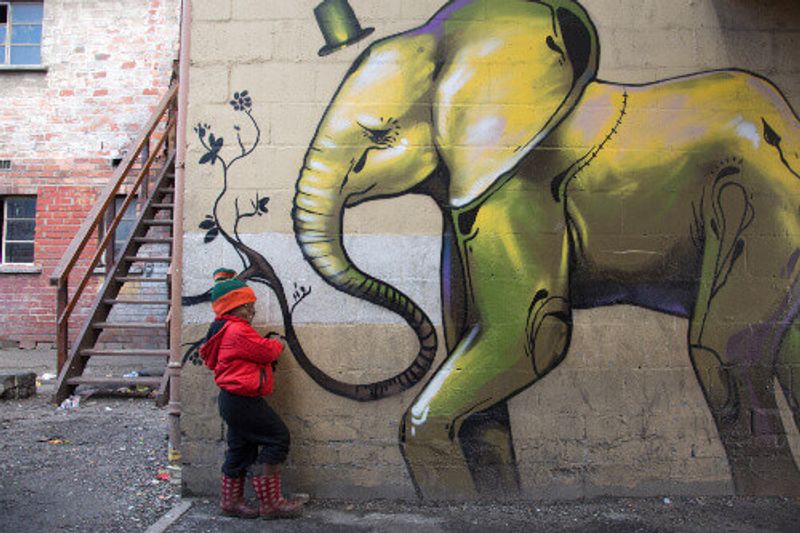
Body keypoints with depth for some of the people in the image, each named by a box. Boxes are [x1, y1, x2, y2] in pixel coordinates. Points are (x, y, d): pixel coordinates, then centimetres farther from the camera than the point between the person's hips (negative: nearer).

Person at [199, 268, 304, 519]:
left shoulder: (228, 330, 17)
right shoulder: (239, 331, -18)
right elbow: (266, 351, -15)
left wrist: (271, 346, 7)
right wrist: (278, 345, 5)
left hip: (232, 401, 11)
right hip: (243, 401, -11)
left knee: (241, 448, 19)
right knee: (278, 437, -6)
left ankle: (231, 501, 31)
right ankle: (270, 502, 0)